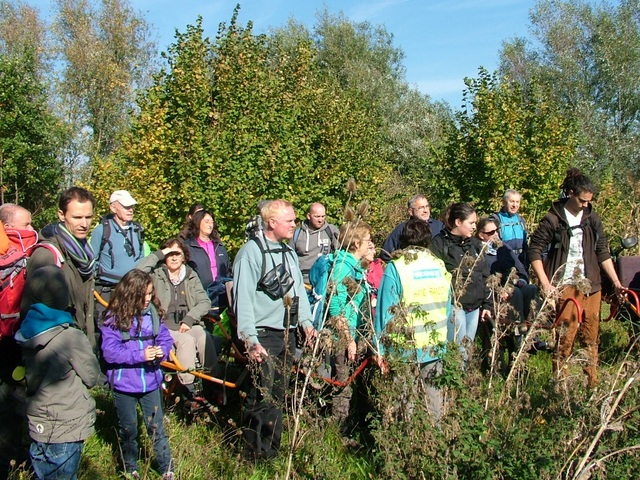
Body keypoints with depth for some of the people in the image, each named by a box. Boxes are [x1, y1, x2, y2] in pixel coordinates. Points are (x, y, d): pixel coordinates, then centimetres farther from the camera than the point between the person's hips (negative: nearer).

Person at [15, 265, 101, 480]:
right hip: (67, 429, -6)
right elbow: (92, 376, -10)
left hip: (38, 425, 6)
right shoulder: (71, 337, -22)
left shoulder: (27, 333, -2)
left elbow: (30, 377, 8)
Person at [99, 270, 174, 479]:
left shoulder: (153, 313, -5)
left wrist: (162, 351, -20)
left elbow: (165, 338, 2)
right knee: (128, 429, 17)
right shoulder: (114, 318, -14)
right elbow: (109, 352, -19)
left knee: (156, 427, 11)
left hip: (150, 381, 2)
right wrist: (140, 355, -26)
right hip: (124, 383, -2)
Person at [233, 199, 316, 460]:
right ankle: (256, 453, 6)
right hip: (264, 335, -8)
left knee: (279, 394, 14)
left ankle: (273, 450, 26)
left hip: (287, 334, 8)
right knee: (262, 395, -7)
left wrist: (306, 321, 9)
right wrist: (250, 339, -21)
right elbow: (243, 298, -16)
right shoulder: (252, 252, -11)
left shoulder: (289, 252, 15)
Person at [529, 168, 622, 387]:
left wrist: (616, 282, 10)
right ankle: (559, 382, 5)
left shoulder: (592, 218, 9)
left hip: (591, 286, 5)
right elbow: (535, 250, -6)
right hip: (565, 287, -5)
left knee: (591, 337, 7)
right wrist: (545, 283, -12)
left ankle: (593, 382, 17)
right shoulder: (553, 219, -6)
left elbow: (603, 252, 14)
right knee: (566, 337, -7)